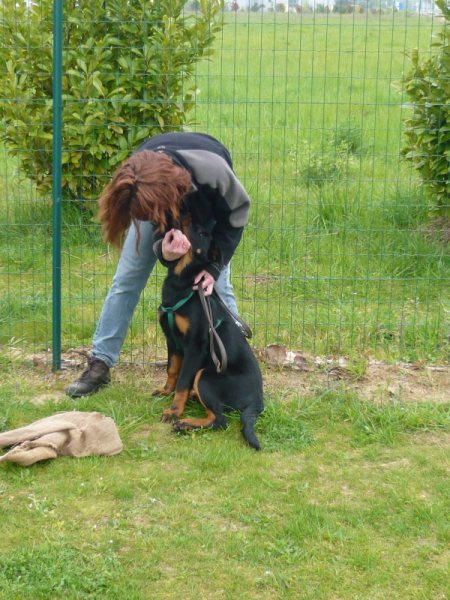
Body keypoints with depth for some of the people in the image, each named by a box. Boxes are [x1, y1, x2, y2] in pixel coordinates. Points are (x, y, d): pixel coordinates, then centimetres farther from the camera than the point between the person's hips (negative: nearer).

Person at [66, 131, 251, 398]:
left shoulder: (211, 172, -46)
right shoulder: (135, 187, -39)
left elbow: (237, 211, -24)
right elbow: (158, 226, -23)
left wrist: (214, 266, -29)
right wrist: (163, 251, -48)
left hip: (210, 209, -1)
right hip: (163, 204, 2)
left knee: (218, 286, -8)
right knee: (125, 280, -3)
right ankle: (100, 363, 5)